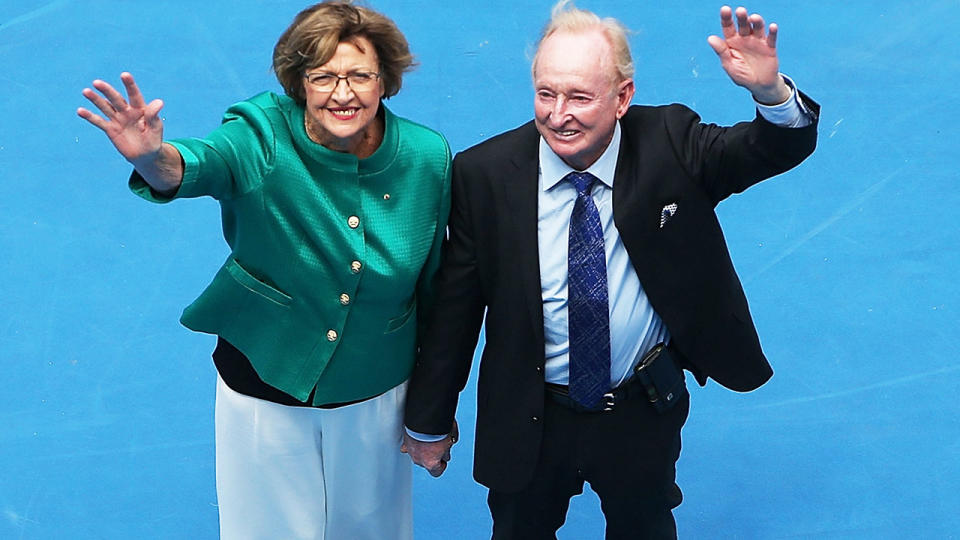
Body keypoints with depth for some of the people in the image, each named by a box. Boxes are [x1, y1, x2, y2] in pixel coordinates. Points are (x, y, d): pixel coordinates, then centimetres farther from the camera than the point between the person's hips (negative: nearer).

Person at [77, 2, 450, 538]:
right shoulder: (264, 139, -20)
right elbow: (201, 163, -42)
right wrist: (152, 156, -67)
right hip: (265, 390, -1)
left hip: (376, 395, 2)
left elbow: (431, 281, -2)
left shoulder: (427, 158, -14)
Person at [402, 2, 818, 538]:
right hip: (529, 419, 0)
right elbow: (456, 305, -10)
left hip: (645, 412, 1)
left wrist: (771, 91, -45)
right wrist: (430, 421, -2)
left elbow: (781, 148, -21)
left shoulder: (668, 143, -15)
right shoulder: (485, 174, -17)